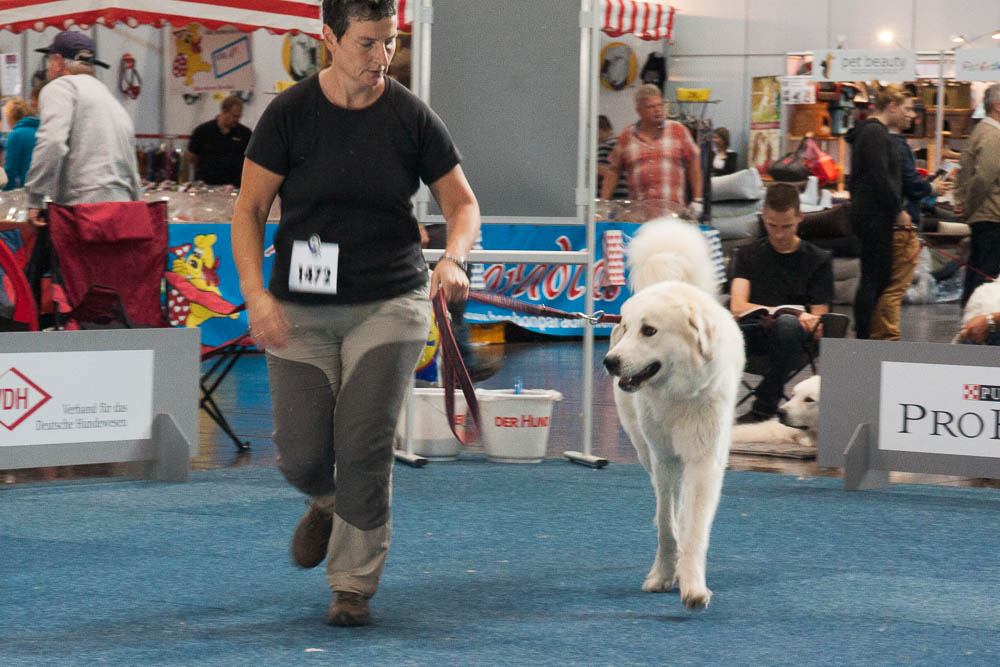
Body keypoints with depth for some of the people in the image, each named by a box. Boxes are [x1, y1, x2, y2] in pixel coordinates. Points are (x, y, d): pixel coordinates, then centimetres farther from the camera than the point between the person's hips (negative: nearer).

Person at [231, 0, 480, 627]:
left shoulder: (411, 117, -3)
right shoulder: (290, 113, -6)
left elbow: (463, 203, 5)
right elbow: (249, 210, -2)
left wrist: (452, 258, -16)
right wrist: (256, 293, -15)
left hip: (390, 303, 0)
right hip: (302, 309, 0)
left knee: (365, 447, -9)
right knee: (301, 455, 1)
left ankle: (354, 587, 6)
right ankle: (329, 503, 39)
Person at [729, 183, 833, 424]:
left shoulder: (818, 259, 12)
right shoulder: (748, 255, 16)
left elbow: (818, 319, 9)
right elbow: (738, 307, 1)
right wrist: (794, 314, -14)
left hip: (794, 335, -1)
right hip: (754, 330, 1)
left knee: (787, 324, -39)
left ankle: (765, 407, -29)